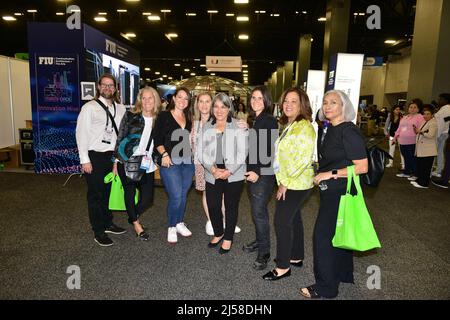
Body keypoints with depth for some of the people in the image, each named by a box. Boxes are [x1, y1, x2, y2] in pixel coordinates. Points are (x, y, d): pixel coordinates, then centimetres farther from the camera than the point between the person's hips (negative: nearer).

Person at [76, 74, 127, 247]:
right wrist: (85, 160, -12)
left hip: (112, 156, 5)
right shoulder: (89, 107, -5)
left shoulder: (120, 108, 9)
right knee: (96, 194, 5)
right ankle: (98, 232, 17)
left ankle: (107, 223, 33)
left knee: (109, 191, 16)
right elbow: (81, 133, -8)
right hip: (95, 156, -4)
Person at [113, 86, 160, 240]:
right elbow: (120, 138, -1)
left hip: (147, 165, 3)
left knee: (147, 198, 3)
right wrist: (116, 161, -2)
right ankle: (136, 223, 28)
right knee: (130, 193, 7)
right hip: (127, 162, -2)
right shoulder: (130, 116, -4)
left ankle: (133, 216, 33)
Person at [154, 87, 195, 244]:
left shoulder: (188, 118, 14)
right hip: (170, 162, -5)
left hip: (187, 162, 5)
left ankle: (180, 223, 29)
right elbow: (157, 139, -5)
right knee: (176, 196, -8)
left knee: (183, 195, 11)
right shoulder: (164, 116, -1)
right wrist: (164, 154, -16)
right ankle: (172, 227, 12)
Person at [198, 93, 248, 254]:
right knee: (212, 206, 6)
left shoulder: (238, 126, -1)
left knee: (231, 206, 7)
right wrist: (213, 169, -12)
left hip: (234, 175, -2)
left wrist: (229, 171, -16)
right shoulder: (206, 127, 10)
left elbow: (242, 152, -7)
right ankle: (218, 234, 33)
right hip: (212, 175, 3)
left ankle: (228, 238, 27)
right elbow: (201, 152, 3)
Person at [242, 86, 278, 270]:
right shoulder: (252, 120, 13)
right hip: (252, 172, 7)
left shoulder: (270, 121, -10)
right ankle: (259, 241, 30)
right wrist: (249, 170, 9)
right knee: (257, 209, 15)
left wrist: (258, 172, -19)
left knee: (259, 211, -5)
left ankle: (264, 252, 8)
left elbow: (270, 151, -16)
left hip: (264, 174, -7)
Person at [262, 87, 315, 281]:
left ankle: (283, 267, 8)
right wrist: (283, 180, 14)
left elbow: (303, 159, -23)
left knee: (282, 221, -5)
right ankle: (296, 257, 32)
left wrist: (286, 182, -18)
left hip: (295, 184, -9)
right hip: (289, 182, 9)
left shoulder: (304, 126, -18)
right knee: (293, 218, 17)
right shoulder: (289, 125, 13)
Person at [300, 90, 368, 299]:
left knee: (324, 235, -3)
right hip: (330, 192, 9)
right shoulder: (331, 130, 9)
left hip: (341, 193, -9)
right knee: (339, 235, 21)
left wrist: (330, 174, -21)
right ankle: (344, 274, 40)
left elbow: (362, 167, -22)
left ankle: (326, 288, 13)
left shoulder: (349, 132, -19)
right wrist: (321, 174, 9)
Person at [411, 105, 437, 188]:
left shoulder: (433, 123, -11)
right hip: (421, 149, 9)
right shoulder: (424, 122, 17)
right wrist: (417, 131, 7)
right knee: (420, 166, 15)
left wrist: (420, 131, -19)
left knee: (425, 168, -2)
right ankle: (419, 180, 26)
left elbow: (430, 135, -26)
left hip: (428, 151, -9)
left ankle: (424, 183, 4)